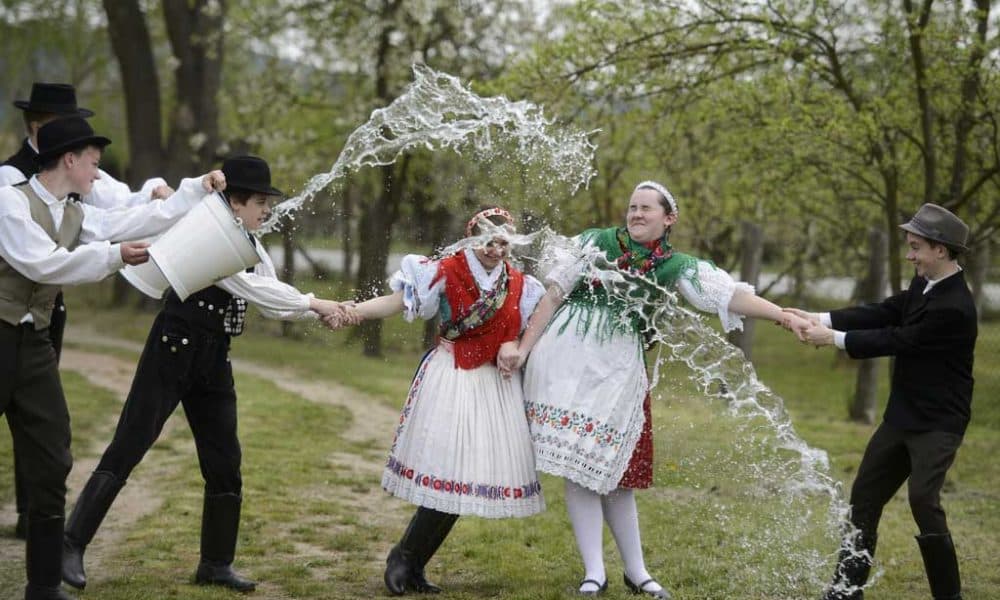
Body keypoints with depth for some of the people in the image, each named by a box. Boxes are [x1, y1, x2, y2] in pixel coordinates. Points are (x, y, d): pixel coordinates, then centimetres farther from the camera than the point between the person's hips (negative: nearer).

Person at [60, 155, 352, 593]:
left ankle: (216, 564, 19)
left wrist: (322, 315, -3)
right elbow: (252, 289, -22)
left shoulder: (251, 248, 9)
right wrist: (314, 303, -18)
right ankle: (72, 546, 2)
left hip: (213, 361, 8)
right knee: (127, 447, -7)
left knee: (224, 460, 8)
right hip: (172, 352, -8)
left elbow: (270, 304, 11)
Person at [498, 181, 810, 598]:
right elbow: (554, 294, 3)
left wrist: (783, 316, -22)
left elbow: (731, 295, -9)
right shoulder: (597, 242, 1)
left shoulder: (675, 267, 3)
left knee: (614, 470, 6)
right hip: (567, 358, -1)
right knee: (577, 467, -3)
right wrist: (523, 348, -1)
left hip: (618, 368, 1)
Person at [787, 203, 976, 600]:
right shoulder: (924, 285, 5)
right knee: (865, 494, 12)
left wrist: (833, 339, -17)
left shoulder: (954, 308, -23)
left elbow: (895, 340, -22)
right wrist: (821, 319, -9)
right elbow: (882, 312, 2)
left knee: (923, 500, -21)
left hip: (938, 423, -10)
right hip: (903, 415, 10)